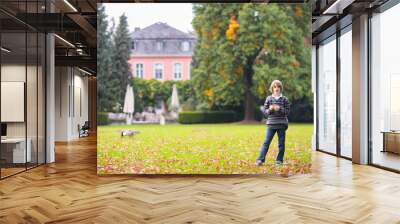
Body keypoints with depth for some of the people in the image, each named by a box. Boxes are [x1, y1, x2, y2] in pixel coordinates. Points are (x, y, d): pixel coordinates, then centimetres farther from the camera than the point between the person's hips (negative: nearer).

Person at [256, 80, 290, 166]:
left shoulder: (284, 99, 2)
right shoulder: (269, 98, 4)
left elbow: (287, 111, -1)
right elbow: (264, 110, 5)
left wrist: (279, 109, -16)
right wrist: (270, 109, -15)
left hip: (282, 124, 0)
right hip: (271, 124, 0)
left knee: (281, 143, 7)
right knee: (266, 142, -3)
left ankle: (279, 160, 18)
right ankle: (260, 159, -3)